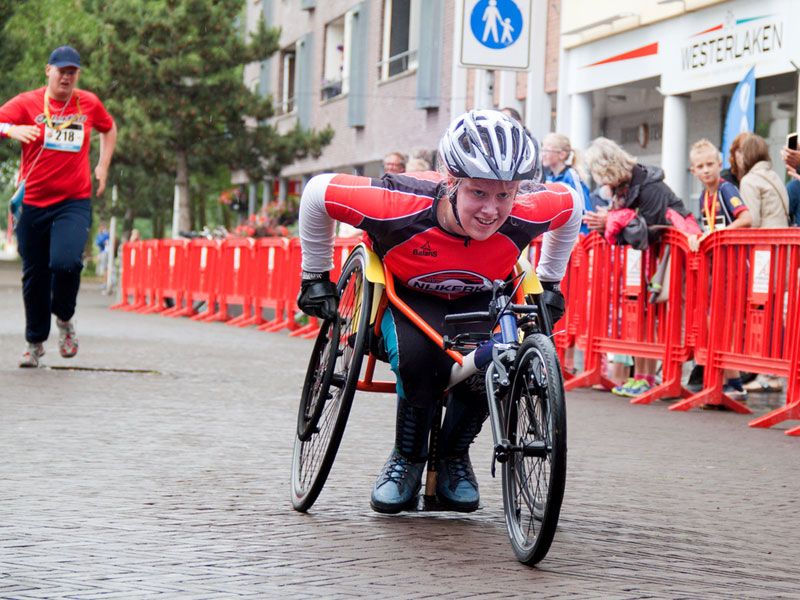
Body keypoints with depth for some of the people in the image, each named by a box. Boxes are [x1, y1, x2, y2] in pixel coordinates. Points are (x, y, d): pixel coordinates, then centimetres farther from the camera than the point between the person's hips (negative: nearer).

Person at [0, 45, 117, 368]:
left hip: (74, 202, 0)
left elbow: (109, 129, 25)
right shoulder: (27, 102, -1)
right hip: (33, 203, 0)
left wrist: (103, 165, 14)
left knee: (66, 261, -24)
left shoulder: (89, 103, 6)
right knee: (34, 275, 7)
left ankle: (64, 318, 5)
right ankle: (35, 342, 25)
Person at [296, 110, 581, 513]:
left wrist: (549, 284, 3)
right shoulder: (399, 207, -38)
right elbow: (318, 192, -21)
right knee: (419, 357, -34)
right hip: (405, 298, -2)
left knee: (484, 367, -30)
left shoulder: (526, 216, -31)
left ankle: (453, 458, 1)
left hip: (478, 302, 2)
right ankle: (407, 460, -6)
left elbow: (570, 201, -6)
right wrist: (316, 277, -9)